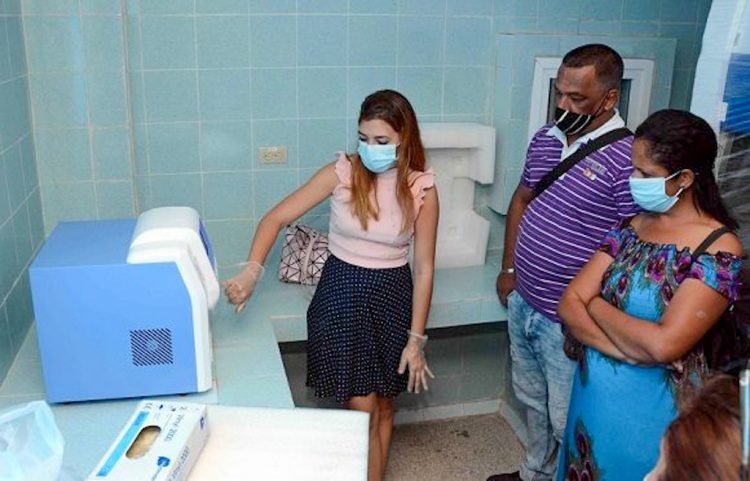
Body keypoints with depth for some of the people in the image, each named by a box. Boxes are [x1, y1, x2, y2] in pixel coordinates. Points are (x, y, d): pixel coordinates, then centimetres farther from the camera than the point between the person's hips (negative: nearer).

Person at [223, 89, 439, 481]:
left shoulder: (422, 189, -8)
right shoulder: (341, 173, -11)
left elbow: (424, 268, -5)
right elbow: (277, 218, -11)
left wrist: (416, 339, -6)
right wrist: (252, 271, -27)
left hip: (392, 296, 2)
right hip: (342, 293, -2)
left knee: (383, 406, 16)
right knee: (363, 411, -1)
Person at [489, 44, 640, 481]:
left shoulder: (626, 158, -20)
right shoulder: (546, 138, 3)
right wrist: (509, 268, 15)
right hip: (523, 303, 8)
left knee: (567, 421, 8)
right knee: (532, 399, 26)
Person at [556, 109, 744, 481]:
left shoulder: (718, 250, -17)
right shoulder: (630, 228, 0)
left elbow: (664, 344, -26)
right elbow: (569, 304, -6)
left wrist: (597, 306, -12)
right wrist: (630, 350, -20)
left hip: (653, 407, -5)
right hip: (592, 392, 5)